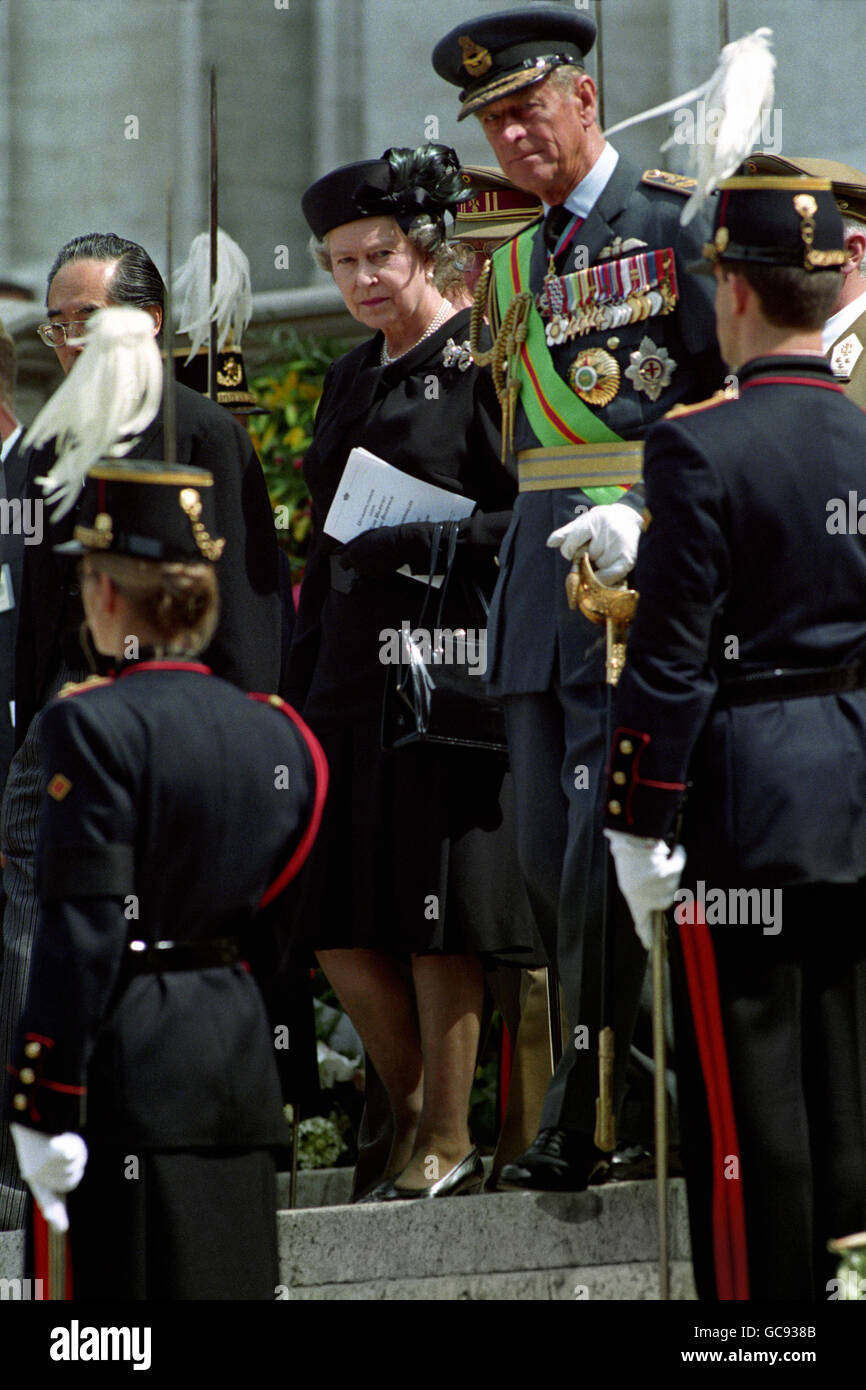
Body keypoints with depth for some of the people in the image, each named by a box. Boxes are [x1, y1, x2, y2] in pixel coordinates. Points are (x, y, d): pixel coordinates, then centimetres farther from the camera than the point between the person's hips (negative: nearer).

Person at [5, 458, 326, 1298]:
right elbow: (267, 912, 13)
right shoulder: (272, 731, 9)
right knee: (232, 1279, 10)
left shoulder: (93, 726, -12)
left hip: (134, 1063, -7)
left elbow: (81, 934, -16)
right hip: (240, 1049, 7)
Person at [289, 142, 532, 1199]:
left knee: (436, 911, -5)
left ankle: (448, 1139, 4)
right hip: (353, 666, 7)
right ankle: (409, 1113, 21)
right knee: (334, 916, 6)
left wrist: (428, 542, -19)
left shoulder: (482, 362, -5)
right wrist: (297, 686, 17)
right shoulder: (350, 379, 18)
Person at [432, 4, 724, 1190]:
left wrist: (647, 515, -20)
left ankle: (587, 1116, -4)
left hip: (644, 562, -8)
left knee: (605, 847, -10)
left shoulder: (679, 220, -4)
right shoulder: (510, 261, 18)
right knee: (547, 852, 6)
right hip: (539, 560, 8)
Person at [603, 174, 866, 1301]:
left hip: (749, 789, -6)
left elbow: (671, 658, -14)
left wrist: (641, 826, -9)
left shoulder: (700, 448, -14)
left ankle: (763, 1298, 2)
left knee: (748, 1082, -1)